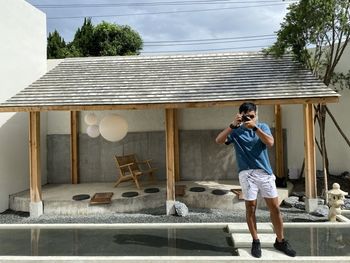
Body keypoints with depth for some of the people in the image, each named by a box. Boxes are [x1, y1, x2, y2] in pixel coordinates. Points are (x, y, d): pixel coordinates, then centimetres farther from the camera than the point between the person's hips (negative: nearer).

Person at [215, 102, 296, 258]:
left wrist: (255, 127, -19)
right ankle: (255, 241, 21)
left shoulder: (262, 127, 7)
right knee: (250, 208, 5)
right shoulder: (236, 132, 2)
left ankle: (280, 241, 24)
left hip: (265, 172, 2)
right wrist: (232, 125, -22)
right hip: (246, 173, -2)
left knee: (275, 207, 7)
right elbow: (219, 140, -13)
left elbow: (270, 143, -10)